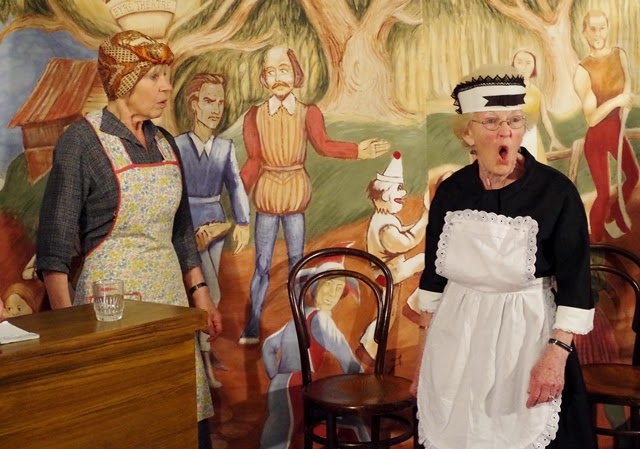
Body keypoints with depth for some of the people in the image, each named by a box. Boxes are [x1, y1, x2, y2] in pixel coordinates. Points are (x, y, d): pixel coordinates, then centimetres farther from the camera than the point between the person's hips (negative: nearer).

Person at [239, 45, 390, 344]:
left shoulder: (308, 112, -2)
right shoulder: (255, 115, 1)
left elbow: (323, 145, -17)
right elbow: (254, 160, -6)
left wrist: (357, 150, -31)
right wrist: (237, 192, -17)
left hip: (296, 192, 0)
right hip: (267, 192, 0)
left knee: (296, 260, 8)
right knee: (262, 264, 3)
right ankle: (252, 327, 12)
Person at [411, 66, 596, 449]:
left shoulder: (556, 191, -11)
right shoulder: (451, 191, -1)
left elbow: (575, 284, -10)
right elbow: (434, 278, 6)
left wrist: (557, 354, -18)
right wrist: (423, 356, 8)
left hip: (526, 338, -3)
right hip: (455, 340, 4)